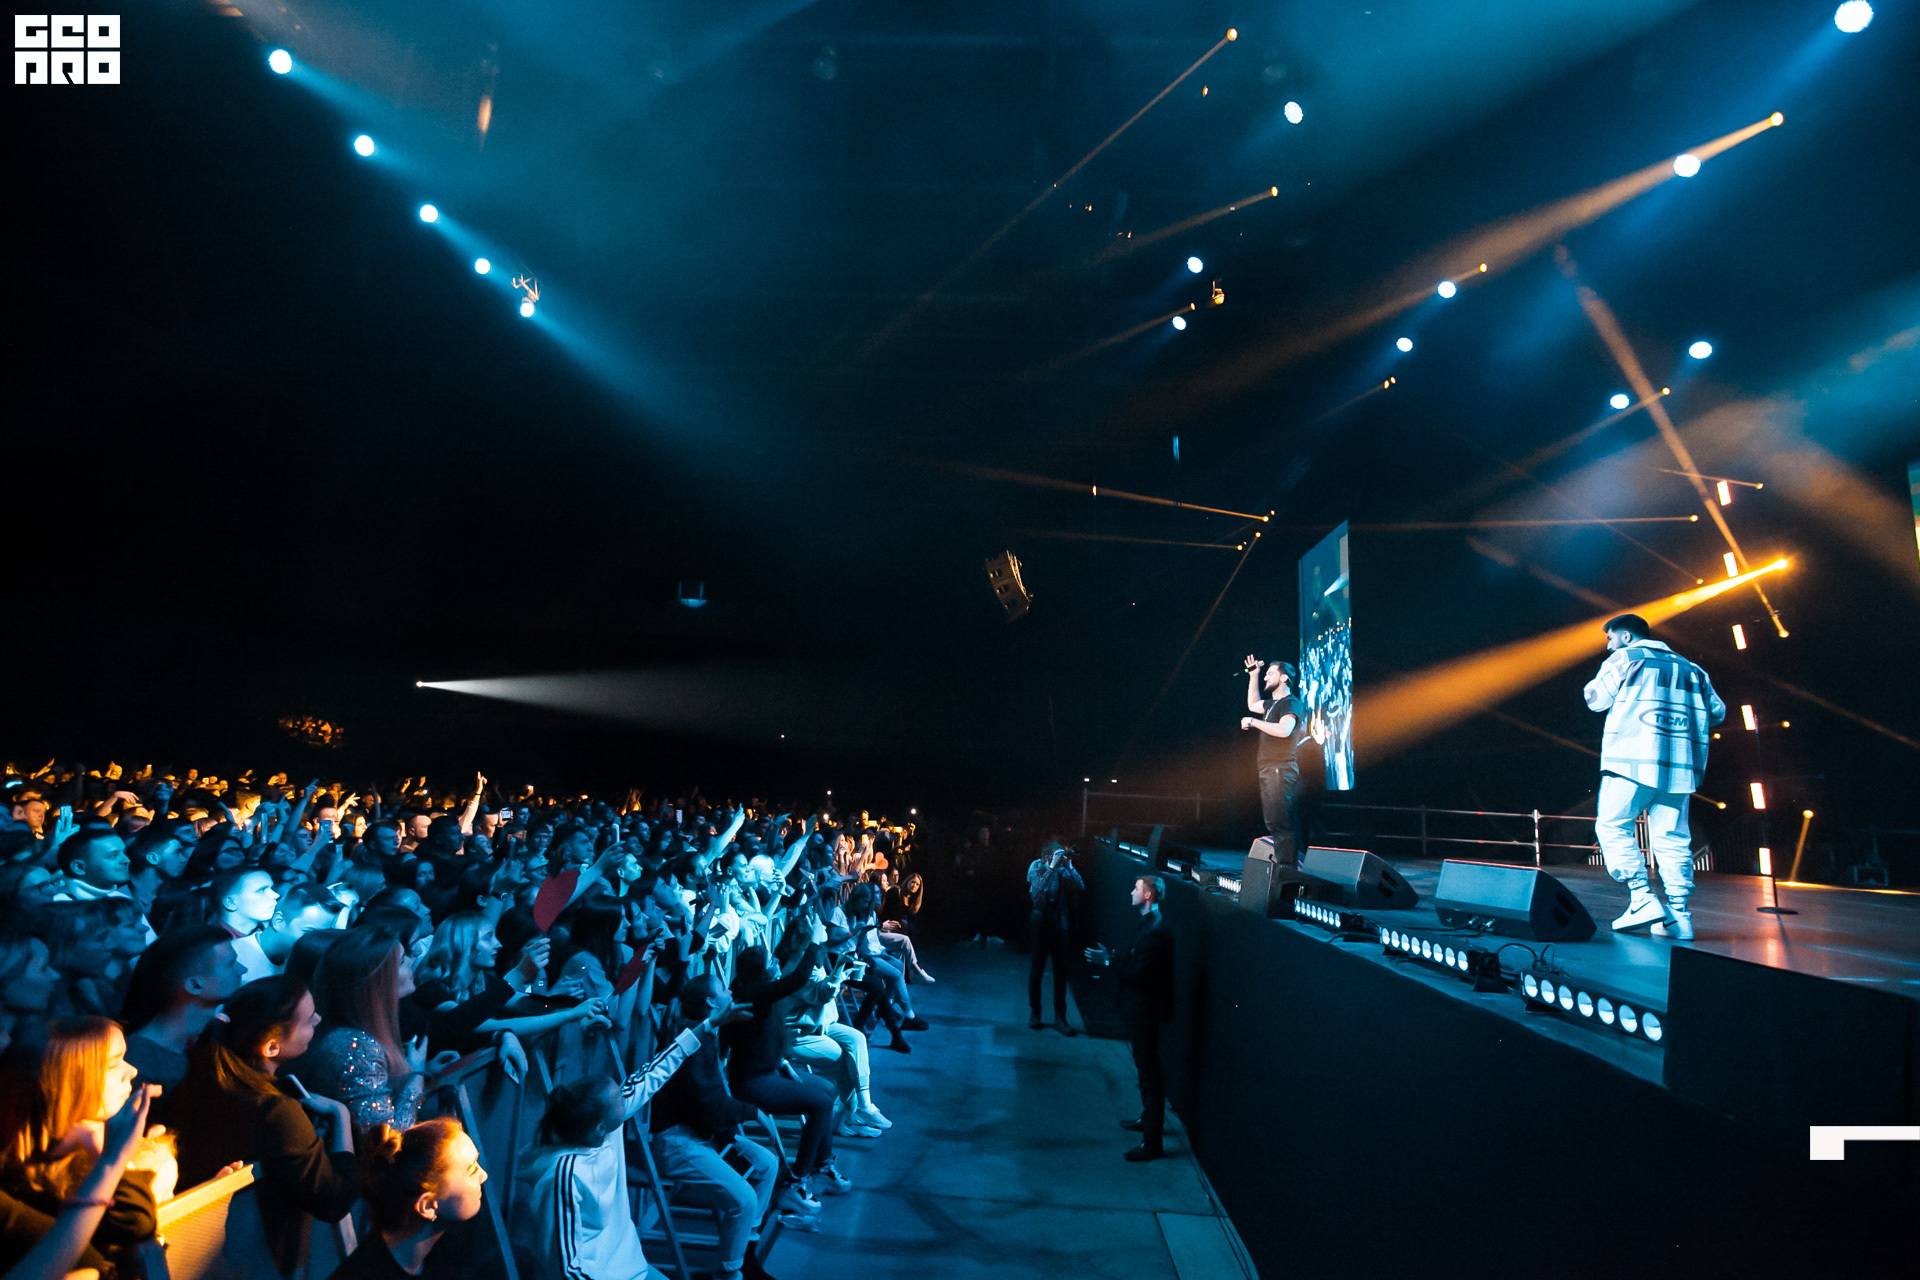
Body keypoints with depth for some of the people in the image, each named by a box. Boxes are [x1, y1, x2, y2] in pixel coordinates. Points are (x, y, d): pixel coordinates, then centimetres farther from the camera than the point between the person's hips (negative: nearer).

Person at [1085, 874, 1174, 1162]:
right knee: (1147, 1070, 23)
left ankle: (1152, 1142, 4)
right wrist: (1112, 960, 8)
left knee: (1150, 1073, -3)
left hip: (1145, 1012, -11)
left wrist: (1109, 962, -21)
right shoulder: (1150, 925, 8)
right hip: (1140, 1011, 11)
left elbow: (1141, 976, -27)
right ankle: (1149, 1119, 39)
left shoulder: (1155, 931, -24)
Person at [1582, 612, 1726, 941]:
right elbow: (1717, 710, 21)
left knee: (1612, 827, -2)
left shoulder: (1625, 658, 4)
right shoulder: (1688, 667, 20)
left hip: (1634, 759, -6)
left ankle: (1642, 899, -13)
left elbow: (1595, 700, 8)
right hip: (1679, 765, 6)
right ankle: (1679, 912, 2)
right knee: (1671, 837, 6)